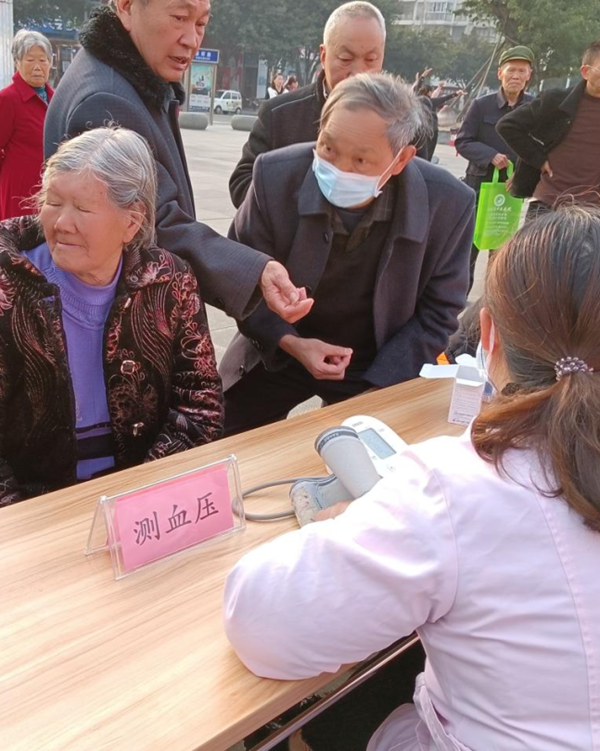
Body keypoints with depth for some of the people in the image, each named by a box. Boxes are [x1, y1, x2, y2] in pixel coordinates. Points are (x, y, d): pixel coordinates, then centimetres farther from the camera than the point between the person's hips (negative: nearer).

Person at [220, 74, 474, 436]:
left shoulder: (448, 203, -20)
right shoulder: (276, 175, -20)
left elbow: (436, 314, -9)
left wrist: (376, 391, -16)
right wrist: (289, 342, -25)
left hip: (376, 367, 0)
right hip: (279, 352, 1)